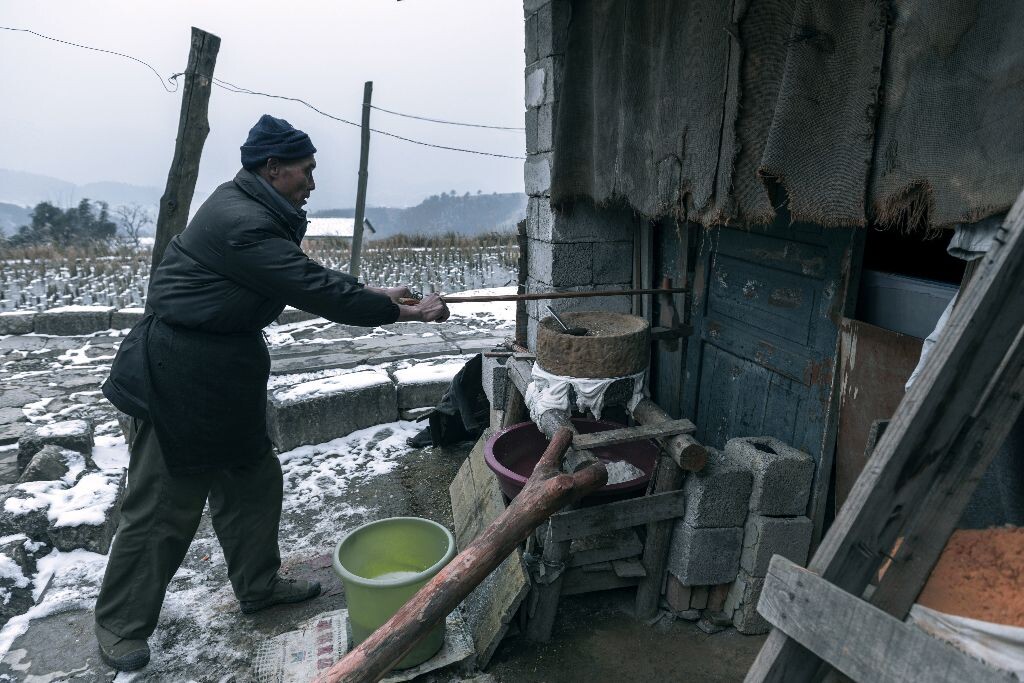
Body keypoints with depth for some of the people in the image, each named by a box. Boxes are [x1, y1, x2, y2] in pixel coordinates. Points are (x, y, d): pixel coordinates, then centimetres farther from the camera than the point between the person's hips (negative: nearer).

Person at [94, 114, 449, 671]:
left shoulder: (254, 214, 9)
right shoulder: (240, 224, -24)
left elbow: (309, 278, 16)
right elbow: (316, 292, -26)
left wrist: (373, 294, 10)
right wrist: (405, 313, -20)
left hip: (226, 375, 10)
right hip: (176, 379, -10)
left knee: (254, 480, 16)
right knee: (162, 506, 2)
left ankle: (258, 584, 33)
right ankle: (121, 624, 22)